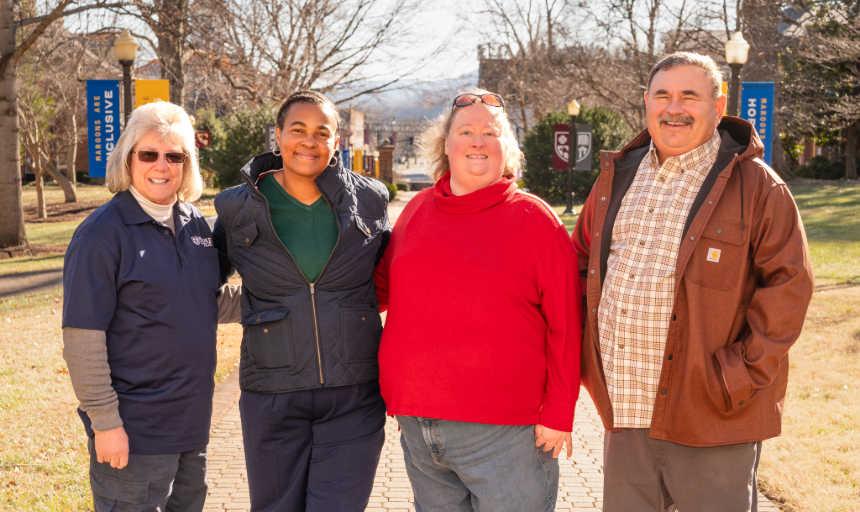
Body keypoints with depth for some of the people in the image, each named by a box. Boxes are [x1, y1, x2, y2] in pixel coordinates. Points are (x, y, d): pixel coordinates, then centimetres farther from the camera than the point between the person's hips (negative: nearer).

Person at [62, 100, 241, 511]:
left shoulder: (194, 222, 7)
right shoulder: (103, 233, -13)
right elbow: (82, 338, -15)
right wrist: (105, 422, -17)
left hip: (192, 419, 7)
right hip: (134, 432, -7)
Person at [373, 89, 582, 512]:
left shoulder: (534, 219, -3)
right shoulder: (417, 210, 9)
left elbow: (564, 326, -5)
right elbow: (383, 284, 23)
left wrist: (559, 412, -8)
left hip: (502, 433, -4)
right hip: (418, 429, 4)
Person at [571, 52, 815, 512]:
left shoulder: (754, 185, -4)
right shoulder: (617, 177, 12)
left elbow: (788, 283, -8)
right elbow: (582, 263, 21)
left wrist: (746, 374, -13)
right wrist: (586, 359, 10)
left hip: (709, 418, -5)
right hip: (624, 413, 5)